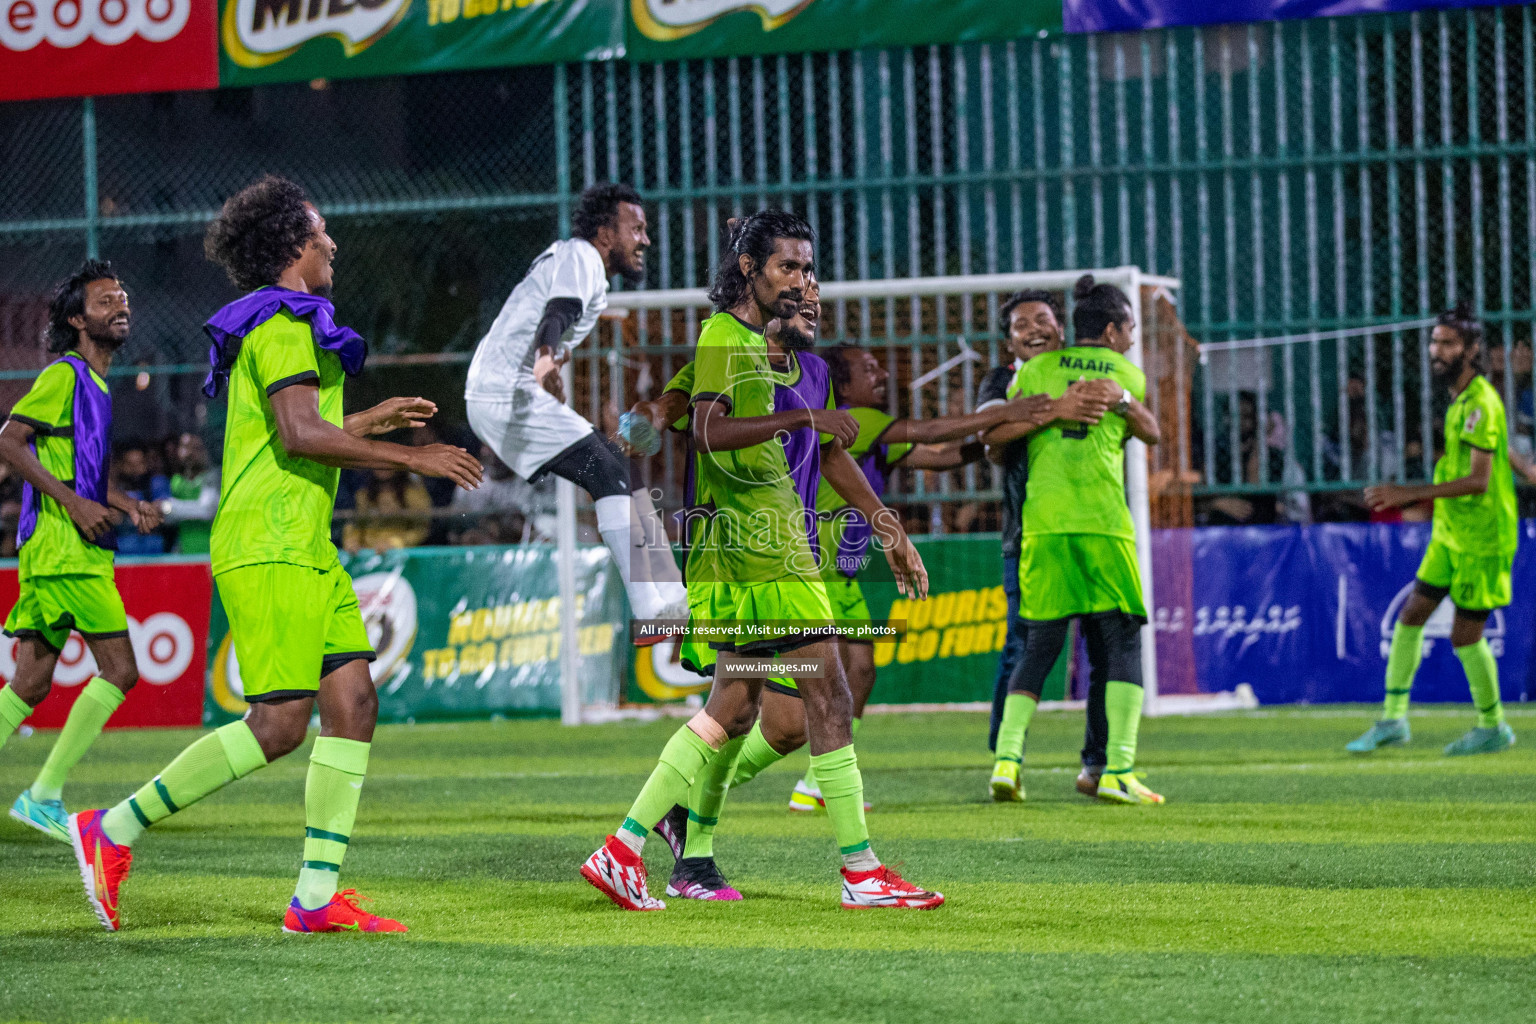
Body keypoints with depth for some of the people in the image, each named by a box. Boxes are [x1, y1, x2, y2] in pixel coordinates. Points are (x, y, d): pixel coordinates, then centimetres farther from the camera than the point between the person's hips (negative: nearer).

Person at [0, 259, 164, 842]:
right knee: (120, 669, -10)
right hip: (64, 550, -9)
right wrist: (73, 502, -19)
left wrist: (127, 506, 14)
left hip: (81, 549, 9)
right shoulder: (64, 374, -8)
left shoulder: (95, 383, 21)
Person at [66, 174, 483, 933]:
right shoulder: (282, 324, -11)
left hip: (305, 550, 11)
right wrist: (412, 458, -17)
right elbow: (301, 435, -22)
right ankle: (113, 831, -7)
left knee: (353, 701, 1)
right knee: (281, 723, -14)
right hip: (268, 549, -11)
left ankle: (317, 898, -2)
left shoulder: (283, 324, 22)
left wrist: (370, 420, 33)